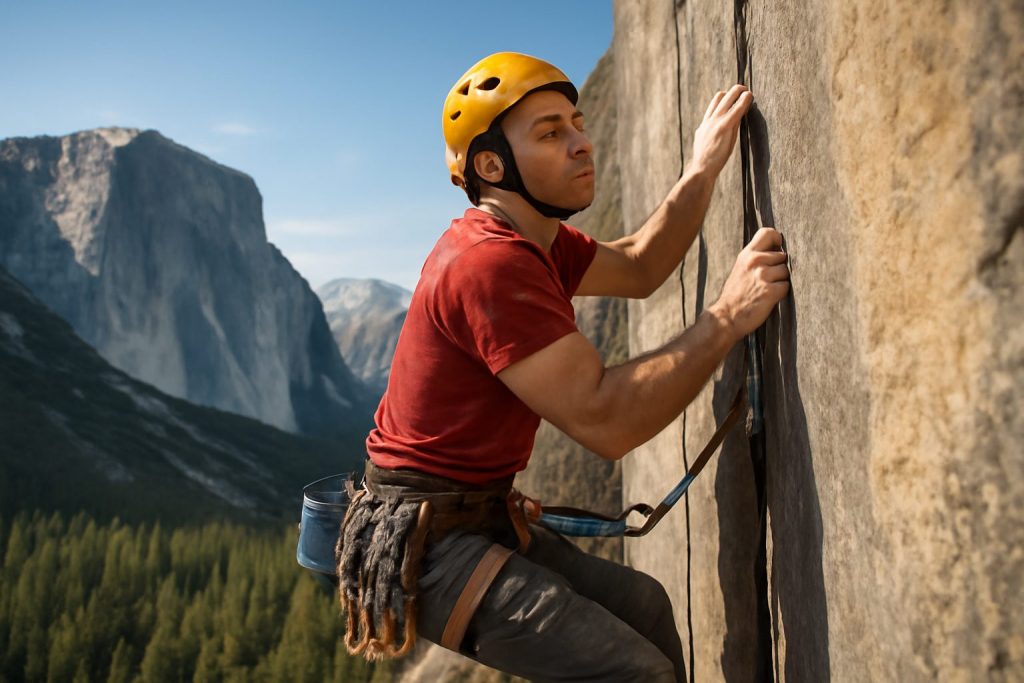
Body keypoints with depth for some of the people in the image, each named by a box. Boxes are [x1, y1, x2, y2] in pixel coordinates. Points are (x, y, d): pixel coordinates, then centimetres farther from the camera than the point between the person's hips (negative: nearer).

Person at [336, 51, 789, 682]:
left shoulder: (531, 240, 6)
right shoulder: (490, 262, -25)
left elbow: (638, 269, 18)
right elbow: (603, 421, -29)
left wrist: (703, 170, 8)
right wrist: (729, 316, -23)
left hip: (481, 516, 10)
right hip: (428, 541, -10)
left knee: (643, 604, 18)